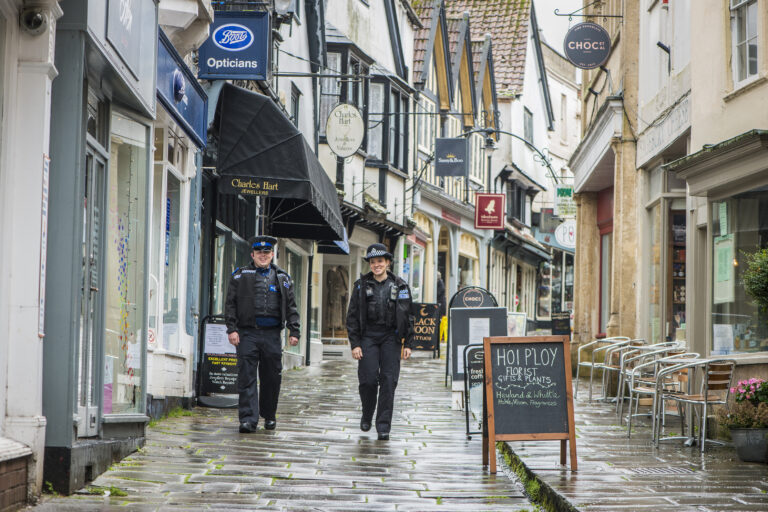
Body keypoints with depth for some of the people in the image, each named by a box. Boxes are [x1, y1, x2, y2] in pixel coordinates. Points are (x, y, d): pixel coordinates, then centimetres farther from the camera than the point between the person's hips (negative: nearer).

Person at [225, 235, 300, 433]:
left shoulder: (282, 278, 13)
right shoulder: (240, 276, 7)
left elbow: (291, 307, 13)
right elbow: (230, 304, 4)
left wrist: (294, 332, 4)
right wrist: (232, 329, -6)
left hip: (272, 335, 2)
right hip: (247, 333, -2)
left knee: (272, 378, 6)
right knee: (247, 378, -7)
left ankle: (269, 416, 23)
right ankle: (248, 419, -8)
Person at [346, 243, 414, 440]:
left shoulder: (400, 286, 6)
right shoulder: (361, 285, 5)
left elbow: (408, 317, 9)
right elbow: (352, 316, 5)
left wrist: (408, 344, 4)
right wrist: (355, 344, -3)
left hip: (391, 337, 0)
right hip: (368, 337, 0)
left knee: (389, 380, -7)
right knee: (368, 379, -7)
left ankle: (384, 426, -5)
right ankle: (367, 416, 19)